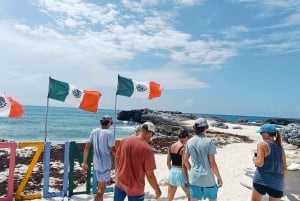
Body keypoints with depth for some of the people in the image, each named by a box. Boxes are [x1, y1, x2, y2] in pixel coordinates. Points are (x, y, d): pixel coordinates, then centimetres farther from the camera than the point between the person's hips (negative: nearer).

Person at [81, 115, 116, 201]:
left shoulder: (94, 131, 0)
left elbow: (87, 147, 1)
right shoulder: (109, 133, -18)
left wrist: (84, 162, 7)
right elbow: (113, 151, -16)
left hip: (96, 163, 7)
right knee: (102, 189, 4)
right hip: (105, 164, -6)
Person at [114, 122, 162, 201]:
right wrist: (157, 190, -4)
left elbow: (117, 158, 5)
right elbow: (150, 175, -20)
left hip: (120, 182, 5)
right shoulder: (147, 149, -24)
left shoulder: (126, 140, -7)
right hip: (135, 188, -5)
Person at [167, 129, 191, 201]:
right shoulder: (183, 148, -16)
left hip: (172, 172, 6)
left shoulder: (171, 146, 4)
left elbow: (168, 162, 9)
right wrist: (187, 179, -12)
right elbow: (183, 165, -19)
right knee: (190, 195, 18)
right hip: (180, 173, -6)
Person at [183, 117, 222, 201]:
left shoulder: (190, 142, -2)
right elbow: (212, 163, -14)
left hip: (194, 178, 3)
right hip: (207, 178, -3)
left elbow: (185, 160, 5)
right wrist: (219, 177, -2)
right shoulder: (209, 141, -15)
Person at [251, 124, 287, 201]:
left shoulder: (262, 144, -10)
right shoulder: (280, 148, 6)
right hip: (277, 182, 5)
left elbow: (260, 163, -18)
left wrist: (254, 159, 2)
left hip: (262, 179, -4)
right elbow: (285, 170, 8)